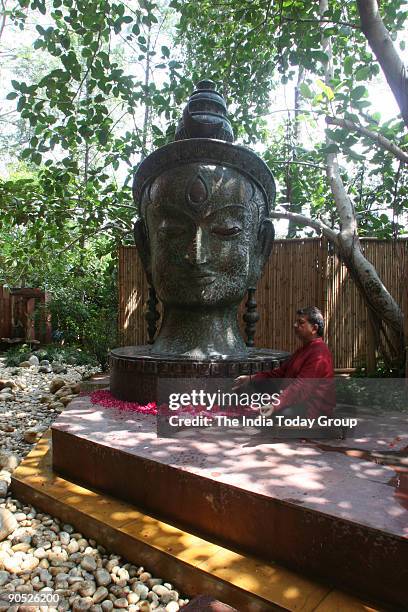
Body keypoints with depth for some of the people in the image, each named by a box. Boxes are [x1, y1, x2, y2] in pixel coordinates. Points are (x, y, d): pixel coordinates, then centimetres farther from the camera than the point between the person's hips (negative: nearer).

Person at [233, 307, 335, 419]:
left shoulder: (319, 354, -17)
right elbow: (280, 373, 17)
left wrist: (275, 406, -38)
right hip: (297, 401, 11)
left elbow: (301, 388, -28)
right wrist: (251, 379, 6)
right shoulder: (304, 349, 20)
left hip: (312, 410, -10)